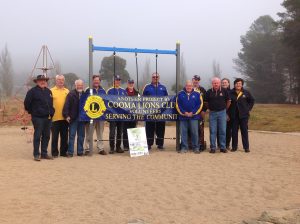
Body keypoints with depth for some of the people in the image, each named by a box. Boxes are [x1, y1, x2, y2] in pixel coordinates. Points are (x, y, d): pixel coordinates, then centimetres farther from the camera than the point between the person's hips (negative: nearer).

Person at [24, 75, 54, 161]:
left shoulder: (48, 91, 14)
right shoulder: (32, 91, -6)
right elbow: (26, 103, -6)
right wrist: (31, 111, 0)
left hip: (48, 118, 6)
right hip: (38, 117, -6)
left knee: (46, 136, 9)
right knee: (37, 136, -4)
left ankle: (44, 154, 18)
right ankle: (36, 154, 2)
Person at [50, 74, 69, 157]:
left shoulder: (67, 91, 11)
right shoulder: (52, 91, 1)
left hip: (65, 117, 3)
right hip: (55, 117, -3)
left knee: (64, 136, 9)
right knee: (54, 136, 3)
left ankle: (63, 151, 19)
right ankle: (54, 153, 11)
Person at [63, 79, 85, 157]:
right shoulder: (71, 94, -2)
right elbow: (66, 105, -8)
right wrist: (66, 115, -15)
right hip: (73, 118, -4)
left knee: (81, 136, 9)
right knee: (71, 135, 0)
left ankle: (80, 151, 17)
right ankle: (70, 152, 4)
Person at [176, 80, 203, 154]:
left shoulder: (197, 94, 2)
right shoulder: (180, 94, 5)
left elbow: (200, 104, -1)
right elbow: (178, 105, 3)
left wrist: (192, 113, -8)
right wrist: (184, 113, -7)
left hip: (194, 116, -1)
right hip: (183, 116, 2)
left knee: (195, 132, -2)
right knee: (183, 132, 4)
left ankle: (196, 147, 7)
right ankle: (184, 147, 12)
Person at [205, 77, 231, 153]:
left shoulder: (224, 91, 0)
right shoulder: (209, 92, 1)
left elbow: (228, 101, 10)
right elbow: (206, 102, 12)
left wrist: (225, 109, 12)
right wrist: (210, 108, 9)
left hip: (222, 113, 0)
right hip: (212, 113, 0)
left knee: (223, 131, 3)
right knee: (212, 131, 3)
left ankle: (223, 147, 11)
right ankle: (212, 147, 10)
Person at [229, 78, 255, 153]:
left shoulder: (246, 93, 1)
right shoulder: (231, 93, -1)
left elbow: (252, 100, 12)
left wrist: (248, 109, 4)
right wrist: (229, 111, 1)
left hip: (243, 115, 0)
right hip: (234, 115, 0)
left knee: (244, 131, 2)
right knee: (234, 131, 6)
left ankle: (246, 147, 7)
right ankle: (234, 147, 15)